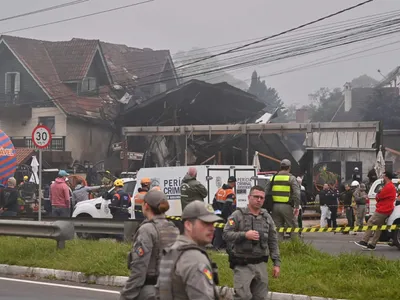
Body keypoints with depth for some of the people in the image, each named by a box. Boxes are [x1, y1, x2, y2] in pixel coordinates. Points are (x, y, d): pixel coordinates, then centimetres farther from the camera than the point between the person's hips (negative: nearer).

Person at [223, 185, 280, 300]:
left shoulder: (267, 217, 11)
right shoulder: (238, 215, -4)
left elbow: (273, 242, 13)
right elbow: (226, 234, -10)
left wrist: (277, 263, 8)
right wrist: (244, 235, -21)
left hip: (260, 265, 5)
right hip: (242, 265, -5)